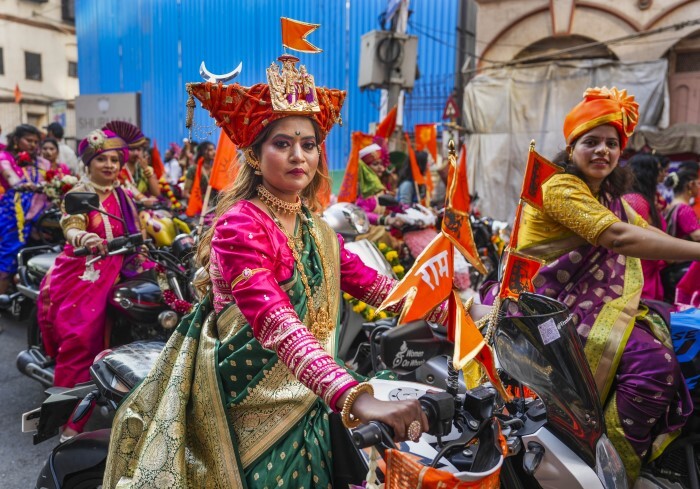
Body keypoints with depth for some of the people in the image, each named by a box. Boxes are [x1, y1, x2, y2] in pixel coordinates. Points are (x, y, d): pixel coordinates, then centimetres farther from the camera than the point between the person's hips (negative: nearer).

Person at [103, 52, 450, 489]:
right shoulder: (240, 225, -21)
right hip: (247, 410, -6)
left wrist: (448, 310, -6)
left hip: (305, 409, 7)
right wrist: (356, 398, -47)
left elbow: (371, 283, 4)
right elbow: (276, 323, -35)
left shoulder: (317, 230, 3)